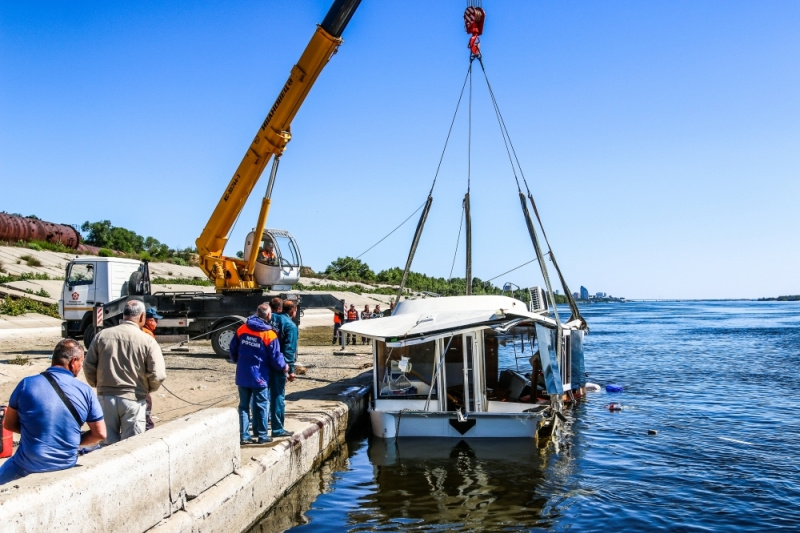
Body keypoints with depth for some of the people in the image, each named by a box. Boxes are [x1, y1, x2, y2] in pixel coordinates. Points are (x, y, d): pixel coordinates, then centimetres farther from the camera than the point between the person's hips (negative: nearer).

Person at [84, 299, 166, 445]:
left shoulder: (101, 336, 1)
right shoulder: (148, 341, -10)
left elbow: (88, 367, 2)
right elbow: (158, 375, -13)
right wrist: (148, 389, 7)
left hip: (105, 398, 3)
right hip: (134, 400, -3)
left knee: (108, 443, 15)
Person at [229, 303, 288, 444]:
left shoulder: (242, 329, 1)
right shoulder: (269, 335, -13)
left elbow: (233, 349, 9)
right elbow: (275, 357, -10)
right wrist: (284, 367, 10)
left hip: (242, 375, 4)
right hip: (259, 376, -4)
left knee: (244, 405, 12)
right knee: (261, 405, 7)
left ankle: (244, 435, 14)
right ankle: (262, 435, 13)